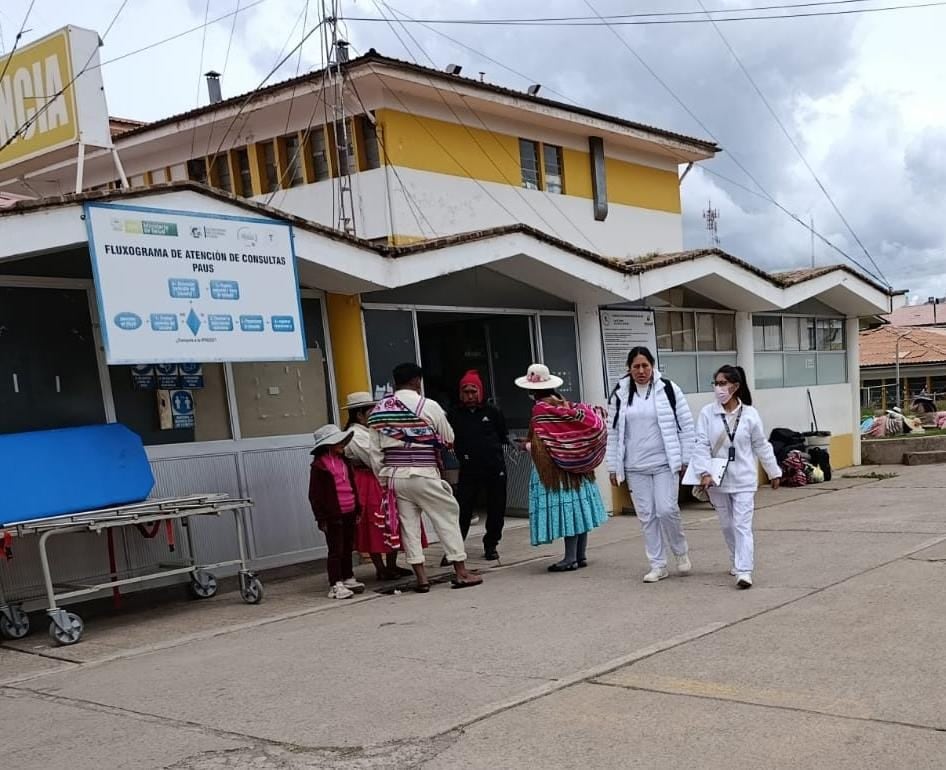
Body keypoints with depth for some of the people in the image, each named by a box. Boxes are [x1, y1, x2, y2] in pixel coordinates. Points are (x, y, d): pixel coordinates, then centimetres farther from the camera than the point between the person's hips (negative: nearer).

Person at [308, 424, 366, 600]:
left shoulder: (344, 461, 13)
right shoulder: (319, 465, -9)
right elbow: (314, 494, -9)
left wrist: (357, 509, 17)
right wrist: (321, 517, -12)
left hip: (349, 513, 7)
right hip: (333, 516, -7)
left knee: (347, 549, 15)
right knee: (336, 550, -4)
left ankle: (348, 579, 27)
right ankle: (336, 585, -1)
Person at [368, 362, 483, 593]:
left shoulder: (378, 410, 5)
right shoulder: (428, 406, -7)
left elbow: (375, 450, 6)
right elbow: (448, 439, 4)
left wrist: (383, 477, 14)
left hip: (393, 474, 4)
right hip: (422, 474, -4)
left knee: (408, 524, 10)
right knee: (447, 516, 7)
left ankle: (421, 578, 10)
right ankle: (461, 572, 8)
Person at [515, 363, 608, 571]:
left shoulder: (540, 409, -12)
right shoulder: (565, 405, 9)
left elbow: (541, 443, -15)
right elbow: (588, 422, 9)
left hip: (556, 467, -7)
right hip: (577, 466, 7)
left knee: (565, 509, -5)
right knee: (577, 507, 9)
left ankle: (571, 558, -3)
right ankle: (581, 555, 15)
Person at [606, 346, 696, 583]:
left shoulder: (668, 389, -3)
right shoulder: (619, 395, 3)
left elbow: (686, 426, 0)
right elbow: (613, 433, 7)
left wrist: (686, 460, -2)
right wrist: (613, 468, 6)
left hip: (665, 464, -2)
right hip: (636, 468, 3)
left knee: (666, 510, -10)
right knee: (646, 516, 5)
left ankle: (681, 551, 18)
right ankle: (658, 565, 16)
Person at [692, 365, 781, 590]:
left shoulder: (750, 414, -4)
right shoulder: (707, 413, -5)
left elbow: (761, 445, 6)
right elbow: (701, 445, -9)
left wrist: (774, 472, 12)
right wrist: (705, 472, -21)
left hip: (743, 480, -2)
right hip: (717, 480, 2)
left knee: (742, 525, -8)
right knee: (727, 525, 15)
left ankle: (744, 571, -11)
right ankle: (738, 562, 33)